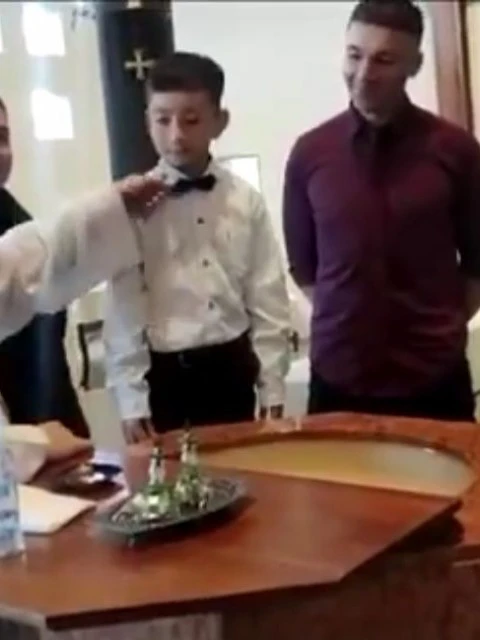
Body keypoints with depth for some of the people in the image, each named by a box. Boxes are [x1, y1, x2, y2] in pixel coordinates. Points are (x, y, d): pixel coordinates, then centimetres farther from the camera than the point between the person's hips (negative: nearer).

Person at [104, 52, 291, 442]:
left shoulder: (246, 201, -1)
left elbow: (268, 302, 2)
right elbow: (124, 311, -5)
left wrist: (272, 390, 2)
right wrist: (131, 401, -6)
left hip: (231, 372, 2)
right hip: (163, 375, -1)